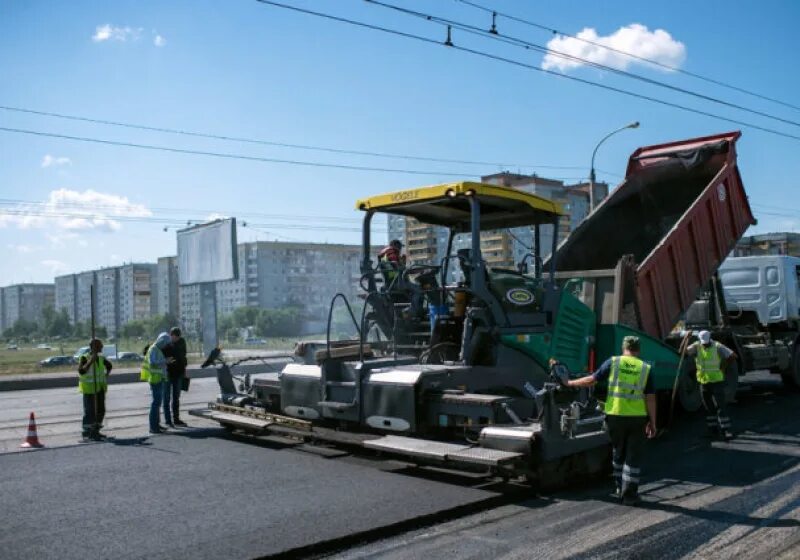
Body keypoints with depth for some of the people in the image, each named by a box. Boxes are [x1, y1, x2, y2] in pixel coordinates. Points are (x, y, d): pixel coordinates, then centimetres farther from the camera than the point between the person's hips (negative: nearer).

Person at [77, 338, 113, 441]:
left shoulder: (101, 358, 9)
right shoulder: (84, 358, -10)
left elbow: (109, 365, 29)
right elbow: (81, 371, -26)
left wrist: (106, 376, 16)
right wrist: (91, 361, -30)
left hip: (100, 388, 7)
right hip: (89, 388, -7)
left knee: (100, 410, 10)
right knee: (89, 411, -8)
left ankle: (95, 431, 21)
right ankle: (87, 433, -1)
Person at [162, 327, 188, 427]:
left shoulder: (182, 342, 5)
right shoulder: (165, 344, -12)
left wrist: (184, 368, 15)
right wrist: (165, 361, -30)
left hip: (178, 374, 5)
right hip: (167, 374, -5)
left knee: (176, 398, 13)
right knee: (167, 398, 0)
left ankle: (176, 419, 20)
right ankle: (168, 420, 3)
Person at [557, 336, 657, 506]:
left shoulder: (613, 362, -2)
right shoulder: (645, 368, 0)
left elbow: (592, 379, 0)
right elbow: (650, 398, -2)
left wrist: (570, 383, 12)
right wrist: (652, 422, 4)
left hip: (615, 415, 1)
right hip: (637, 417, -1)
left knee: (618, 453, 19)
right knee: (633, 456, 7)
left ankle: (620, 488, 30)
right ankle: (629, 494, 7)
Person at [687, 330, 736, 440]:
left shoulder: (717, 346, -8)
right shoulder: (696, 347, -2)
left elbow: (733, 356, -9)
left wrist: (723, 367, -6)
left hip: (717, 381, -3)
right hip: (703, 382, 3)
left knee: (720, 406, -7)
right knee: (709, 407, 11)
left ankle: (726, 430, -4)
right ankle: (713, 430, 21)